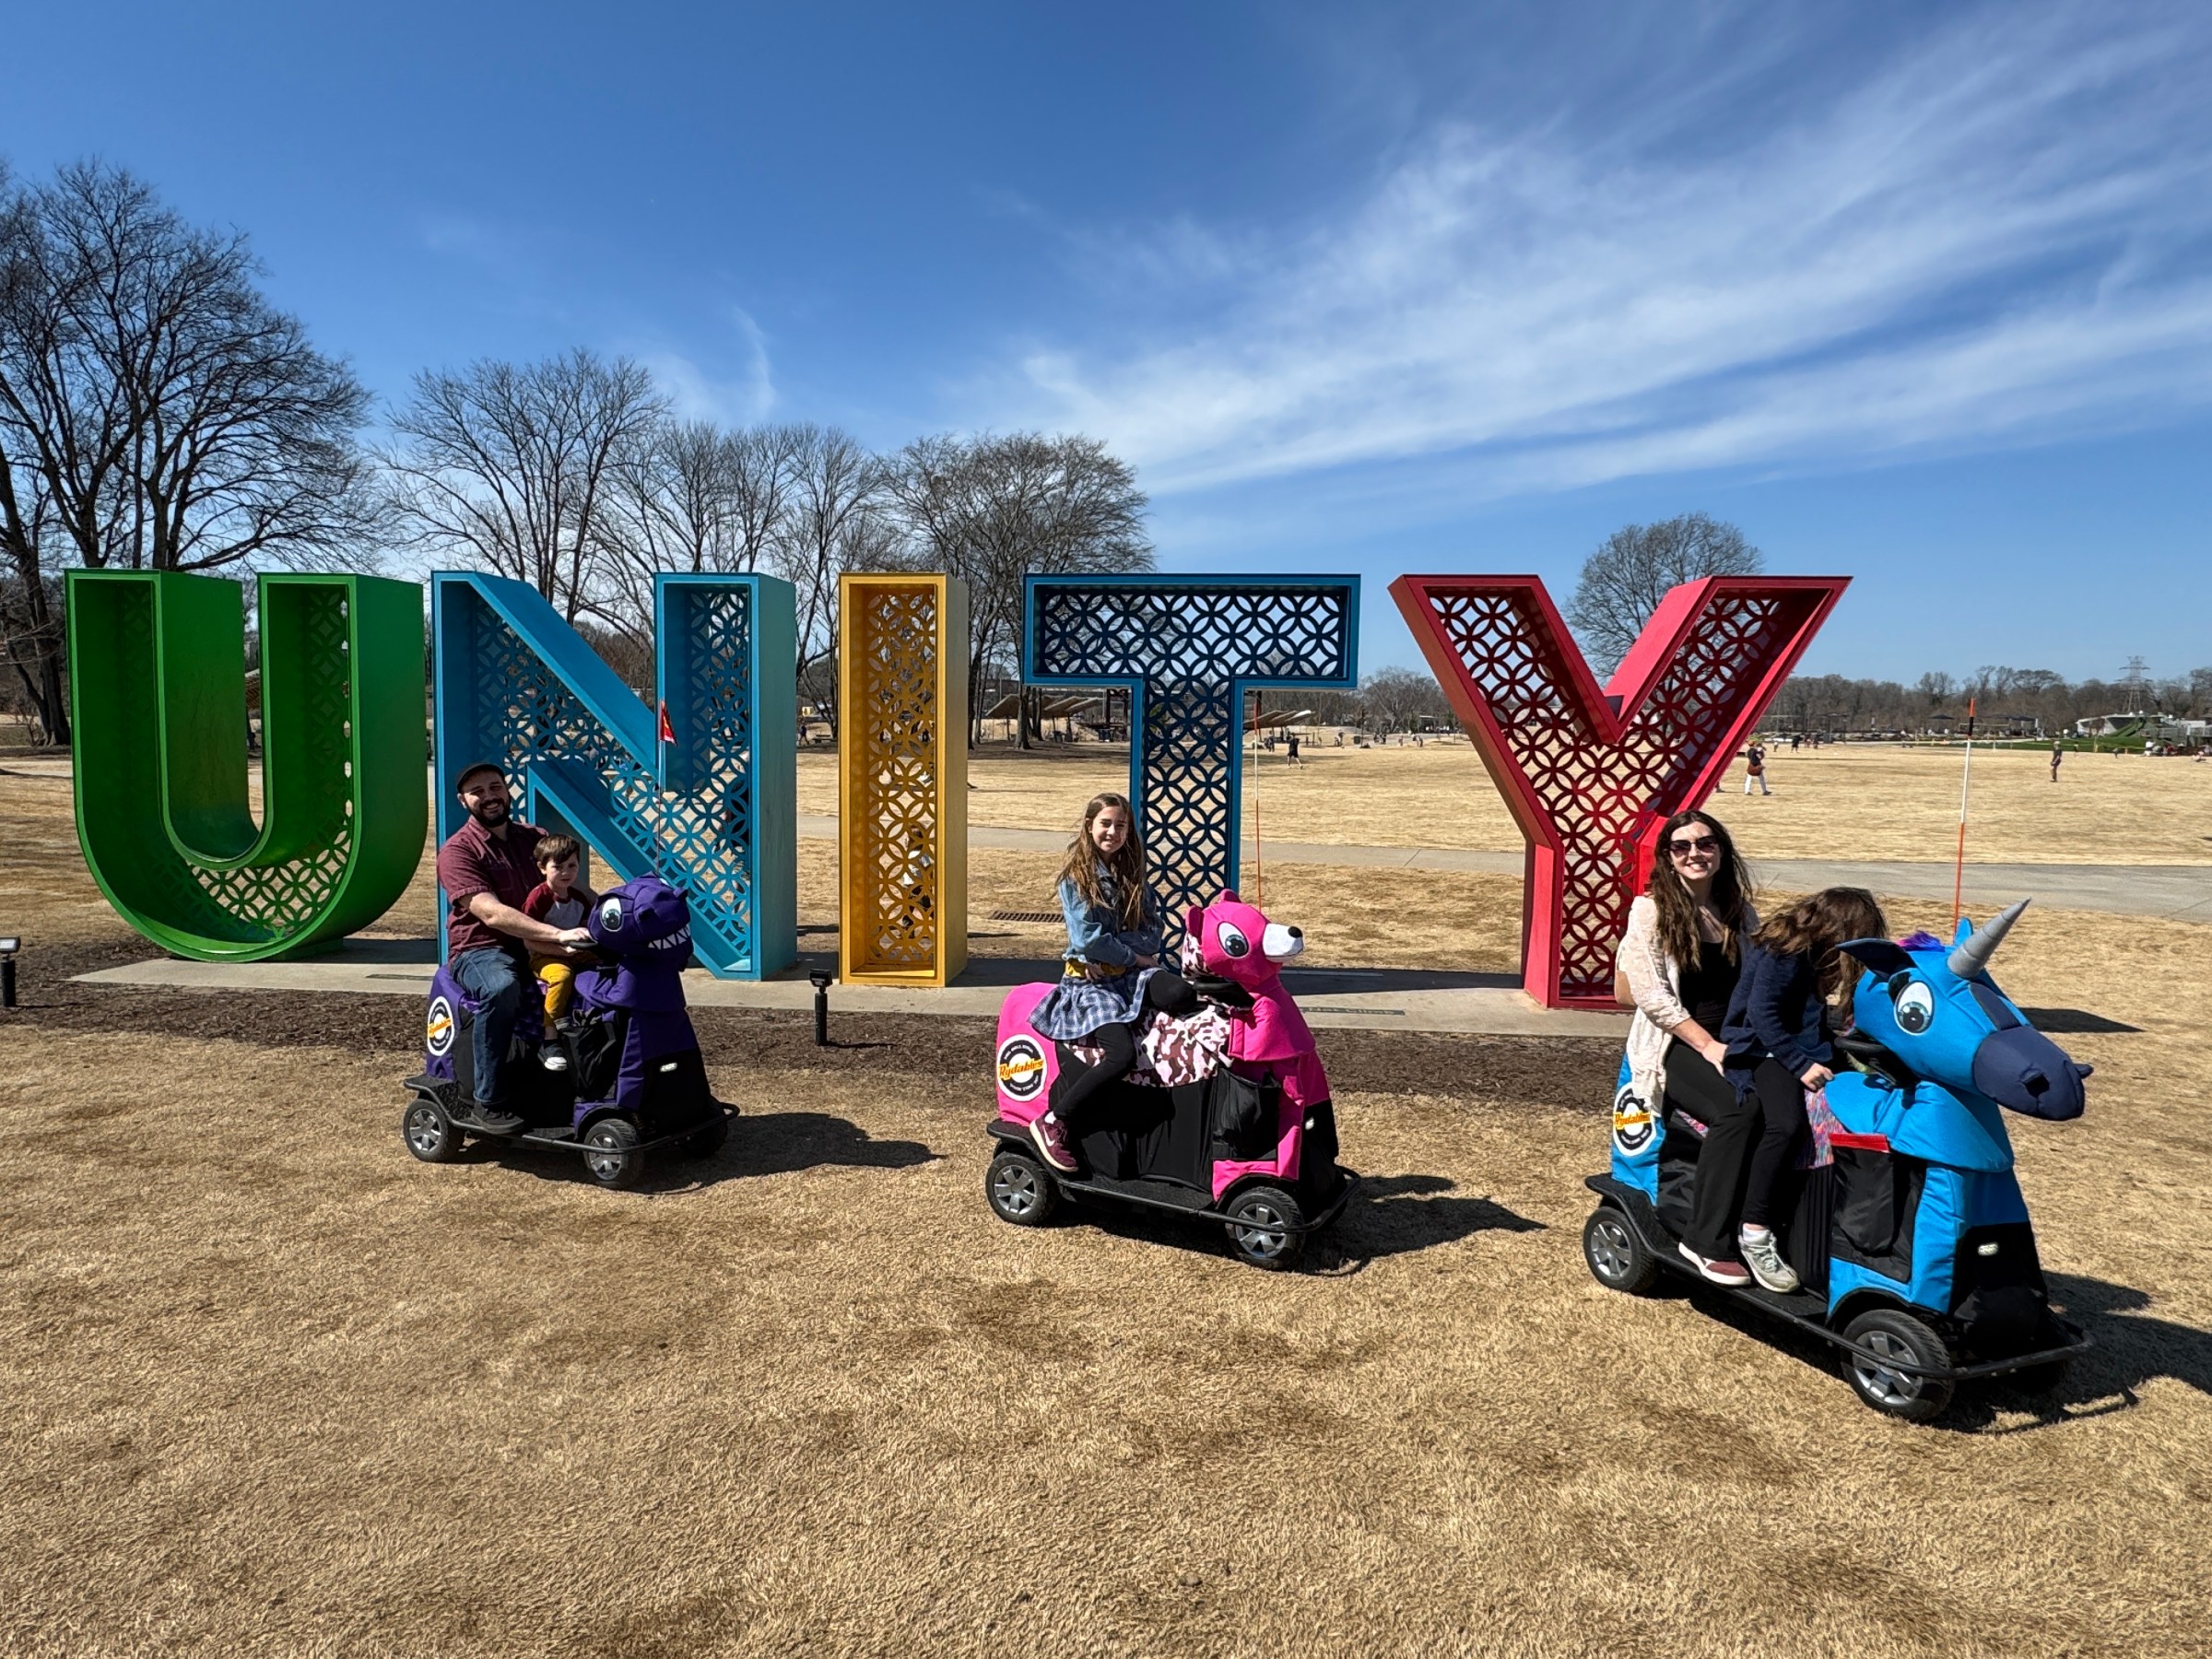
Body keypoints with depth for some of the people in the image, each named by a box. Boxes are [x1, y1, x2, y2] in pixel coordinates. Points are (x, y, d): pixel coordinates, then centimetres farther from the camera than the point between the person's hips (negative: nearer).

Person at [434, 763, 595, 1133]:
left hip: (534, 947, 6)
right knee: (501, 989, -39)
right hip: (480, 949, -6)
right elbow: (492, 914, -21)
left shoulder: (531, 838, 14)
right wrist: (558, 935, -33)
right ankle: (489, 1103, -27)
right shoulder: (457, 851, -6)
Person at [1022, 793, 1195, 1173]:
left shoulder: (1133, 876, 13)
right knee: (1122, 1055, -28)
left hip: (1132, 973, 5)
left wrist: (1113, 949, -11)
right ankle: (1052, 1123, -13)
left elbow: (1152, 932, 5)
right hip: (1090, 980, -5)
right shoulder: (1075, 877, -3)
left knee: (1181, 995, -29)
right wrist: (1135, 957, -8)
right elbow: (1088, 937, -12)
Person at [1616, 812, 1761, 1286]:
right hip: (1676, 1046, -5)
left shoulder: (1740, 912, 14)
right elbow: (1651, 995, -8)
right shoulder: (1651, 909, -1)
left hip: (1736, 1040, 5)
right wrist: (1708, 1046, -15)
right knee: (1735, 1113, -31)